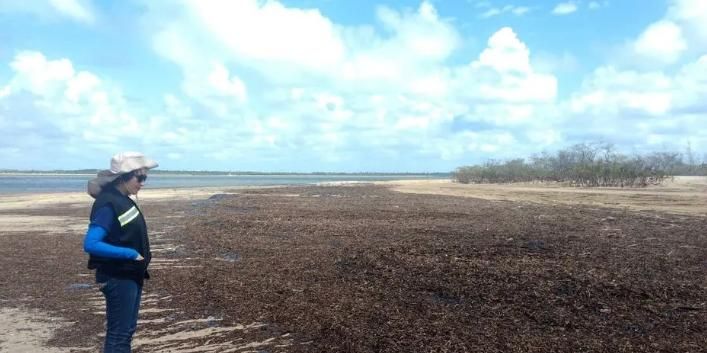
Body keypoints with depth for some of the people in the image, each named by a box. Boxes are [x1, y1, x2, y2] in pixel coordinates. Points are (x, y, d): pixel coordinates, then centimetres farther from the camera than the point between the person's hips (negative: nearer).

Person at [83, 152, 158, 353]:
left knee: (127, 330, 18)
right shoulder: (108, 205, -21)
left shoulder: (124, 200, 6)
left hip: (131, 276, 9)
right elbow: (90, 244, -28)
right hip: (118, 279, -9)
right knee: (118, 333, 1)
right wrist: (129, 254, -25)